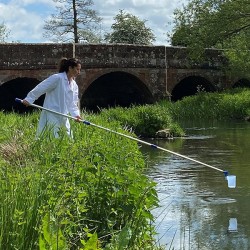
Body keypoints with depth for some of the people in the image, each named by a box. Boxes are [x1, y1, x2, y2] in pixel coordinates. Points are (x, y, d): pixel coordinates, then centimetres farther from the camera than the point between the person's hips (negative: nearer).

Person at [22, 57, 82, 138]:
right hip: (51, 115, -8)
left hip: (63, 117, 8)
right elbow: (41, 88, -15)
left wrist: (76, 114, -9)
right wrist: (29, 99, -21)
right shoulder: (57, 78, -12)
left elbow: (73, 103, 9)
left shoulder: (74, 85, 13)